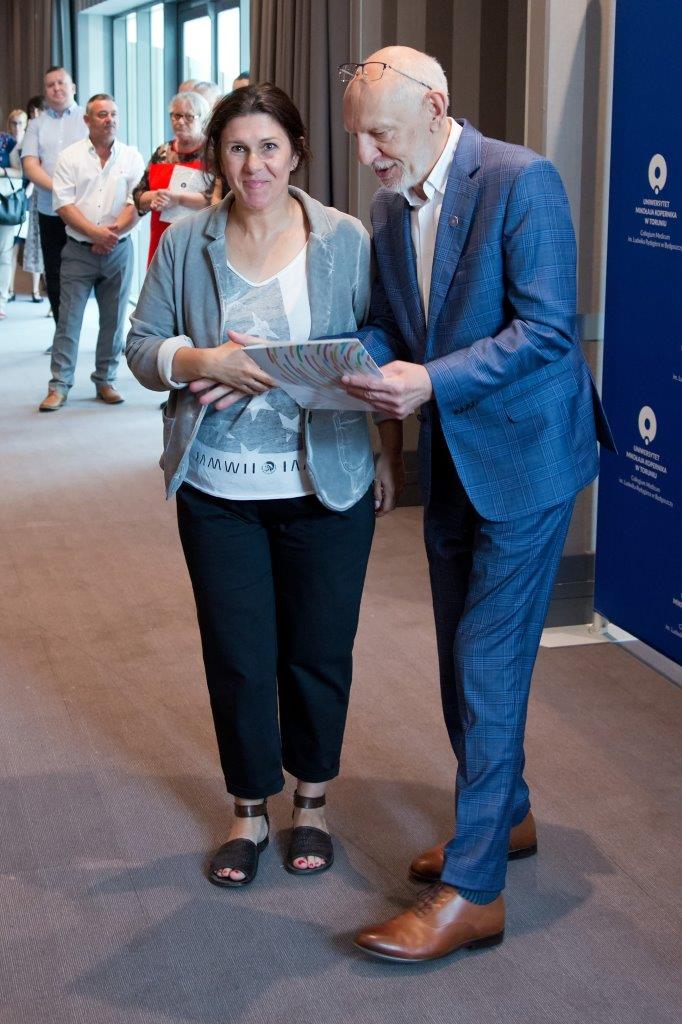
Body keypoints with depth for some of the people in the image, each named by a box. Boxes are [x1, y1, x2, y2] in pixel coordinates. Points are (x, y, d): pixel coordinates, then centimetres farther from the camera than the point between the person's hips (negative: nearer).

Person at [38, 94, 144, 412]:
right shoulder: (70, 157, 2)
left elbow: (137, 205, -2)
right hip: (79, 251, -1)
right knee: (68, 319, -3)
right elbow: (64, 205, -5)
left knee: (113, 320, 7)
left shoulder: (132, 157, 4)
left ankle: (105, 381, 18)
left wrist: (113, 231, -15)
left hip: (118, 251, 1)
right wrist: (95, 232, -16)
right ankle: (59, 386, 0)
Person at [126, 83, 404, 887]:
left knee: (318, 653, 10)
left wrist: (389, 457, -4)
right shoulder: (185, 242, 2)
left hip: (325, 487, -1)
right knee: (237, 656, 8)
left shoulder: (346, 241, -2)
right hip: (217, 490, 1)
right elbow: (142, 346, 4)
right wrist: (202, 362, -16)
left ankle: (311, 802, 31)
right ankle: (249, 812, 26)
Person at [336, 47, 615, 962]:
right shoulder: (390, 207, 5)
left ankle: (471, 891, -1)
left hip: (523, 455, -8)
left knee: (487, 664, -8)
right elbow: (385, 328, 9)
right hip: (448, 459, 8)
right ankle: (505, 816, 36)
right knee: (462, 658, 16)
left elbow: (548, 329, -22)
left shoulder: (521, 181, -17)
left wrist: (432, 380, -31)